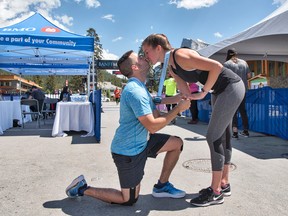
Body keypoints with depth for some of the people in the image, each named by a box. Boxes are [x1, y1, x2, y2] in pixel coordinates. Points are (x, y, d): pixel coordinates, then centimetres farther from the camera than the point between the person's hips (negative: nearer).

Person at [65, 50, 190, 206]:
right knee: (129, 200, 4)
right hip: (128, 151, -9)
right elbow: (152, 126, -28)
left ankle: (162, 186, 20)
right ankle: (83, 189, 15)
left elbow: (157, 117, 5)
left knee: (177, 143, 10)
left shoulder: (141, 88, 10)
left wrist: (179, 103, -7)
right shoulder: (134, 91, -25)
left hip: (139, 143, 10)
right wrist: (178, 108, -20)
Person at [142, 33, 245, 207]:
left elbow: (217, 66, -25)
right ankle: (224, 184, 26)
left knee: (213, 137, -8)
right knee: (222, 137, 13)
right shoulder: (173, 68, 6)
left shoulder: (181, 56, -21)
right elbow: (186, 95, 6)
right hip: (221, 91, 10)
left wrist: (204, 92, -17)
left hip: (232, 87, -10)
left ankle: (216, 192, 4)